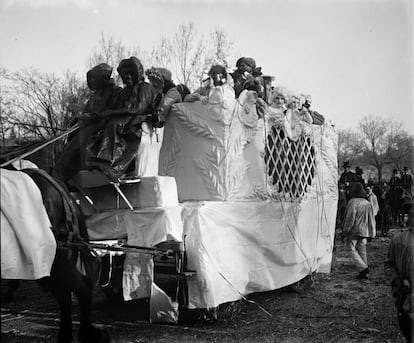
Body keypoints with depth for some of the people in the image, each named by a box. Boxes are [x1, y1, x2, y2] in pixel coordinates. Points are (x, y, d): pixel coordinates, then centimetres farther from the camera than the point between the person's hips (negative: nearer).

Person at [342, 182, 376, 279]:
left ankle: (363, 268, -13)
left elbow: (350, 218, -14)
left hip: (354, 231, -6)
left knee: (352, 249, 2)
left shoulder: (353, 202, -12)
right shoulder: (367, 203, 8)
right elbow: (371, 220, 12)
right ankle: (364, 273, 12)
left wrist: (345, 232, -7)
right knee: (362, 250, 12)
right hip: (364, 231, 6)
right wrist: (371, 234, 17)